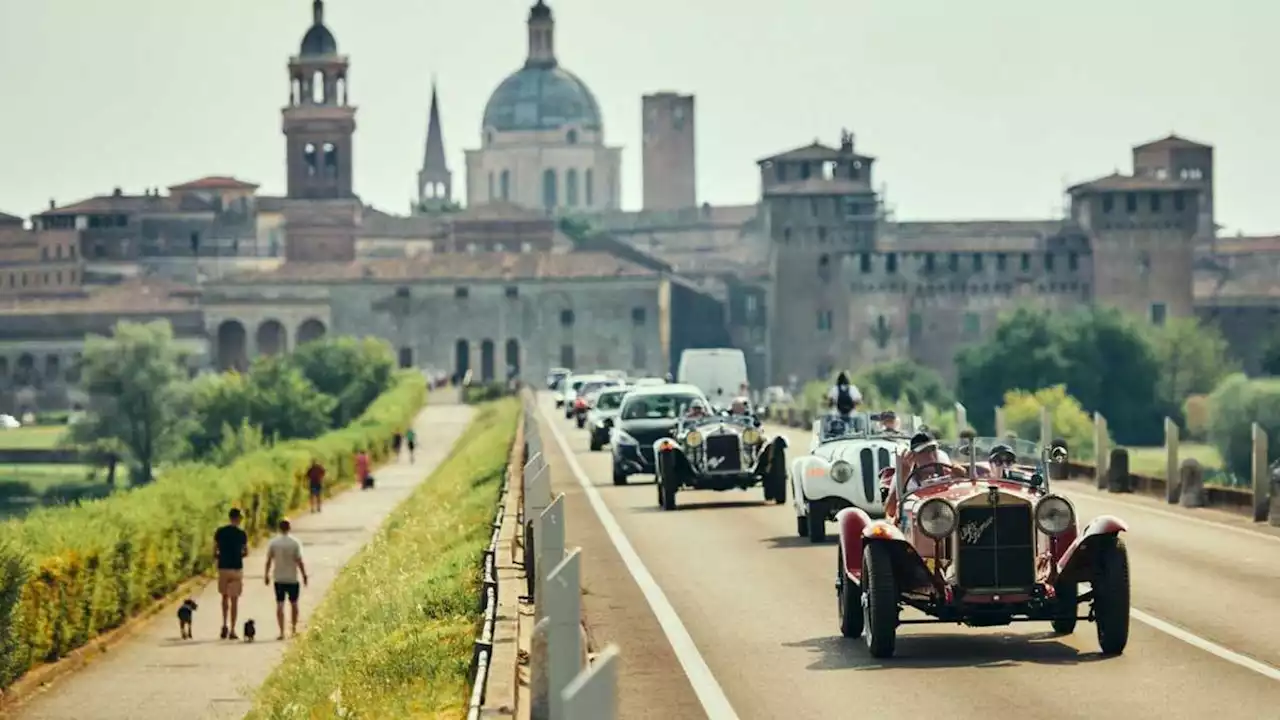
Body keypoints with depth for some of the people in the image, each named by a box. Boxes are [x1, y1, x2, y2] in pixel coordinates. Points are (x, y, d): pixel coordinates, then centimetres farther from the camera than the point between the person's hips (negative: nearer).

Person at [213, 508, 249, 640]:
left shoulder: (219, 532, 0)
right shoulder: (242, 534, -6)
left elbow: (214, 553, 1)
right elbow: (245, 553, 6)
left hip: (223, 568, 2)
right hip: (236, 568, -2)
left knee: (225, 596, 19)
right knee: (234, 599, 4)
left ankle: (225, 624, 4)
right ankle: (232, 630, 2)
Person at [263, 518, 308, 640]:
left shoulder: (273, 542, -3)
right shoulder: (295, 543, -9)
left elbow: (268, 561, 0)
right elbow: (299, 561, -10)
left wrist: (266, 575, 11)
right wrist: (304, 575, -1)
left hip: (278, 579, 1)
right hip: (292, 579, -1)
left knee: (280, 605, 2)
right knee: (293, 604, 15)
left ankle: (281, 632, -4)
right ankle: (293, 629, 24)